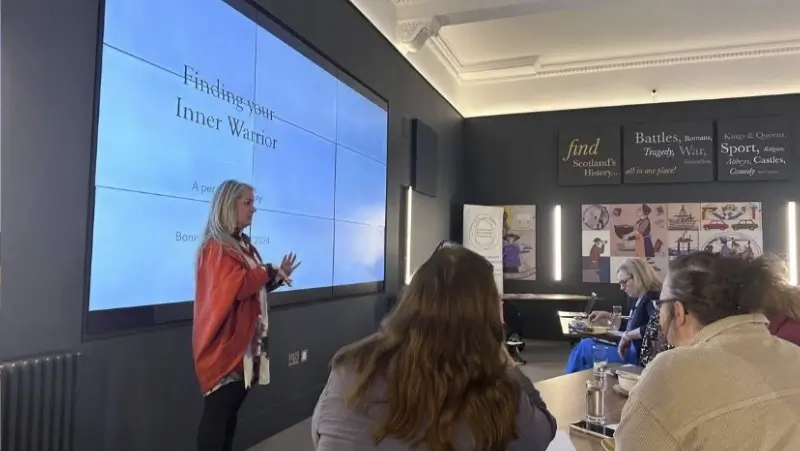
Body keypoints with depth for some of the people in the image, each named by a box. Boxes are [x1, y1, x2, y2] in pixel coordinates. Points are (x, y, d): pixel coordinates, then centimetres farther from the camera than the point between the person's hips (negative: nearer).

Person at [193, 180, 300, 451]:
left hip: (245, 340, 9)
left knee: (231, 408, 13)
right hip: (224, 343, -9)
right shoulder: (216, 247, -15)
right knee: (217, 410, -2)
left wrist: (277, 276, 6)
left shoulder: (244, 245, 13)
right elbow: (238, 287, -28)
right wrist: (269, 271, -13)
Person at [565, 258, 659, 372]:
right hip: (633, 352, 9)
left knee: (585, 348, -2)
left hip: (641, 359, -9)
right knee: (585, 345, 15)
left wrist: (627, 335, -26)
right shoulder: (639, 299, 9)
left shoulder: (652, 298, -18)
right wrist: (609, 317, 17)